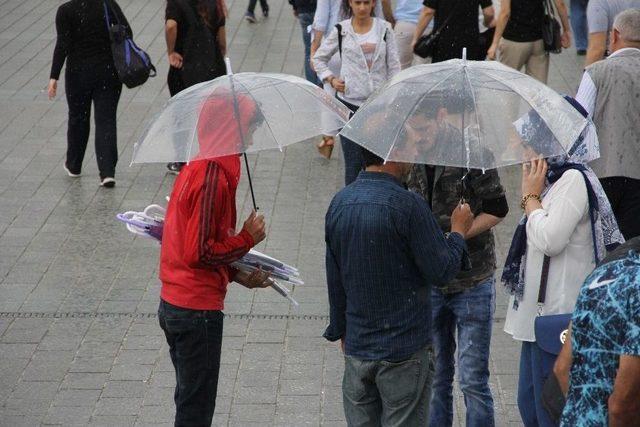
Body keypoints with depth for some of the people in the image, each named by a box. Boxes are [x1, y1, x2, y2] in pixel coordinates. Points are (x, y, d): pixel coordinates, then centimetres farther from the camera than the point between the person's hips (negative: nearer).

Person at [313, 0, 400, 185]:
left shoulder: (384, 28, 4)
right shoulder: (341, 30, 3)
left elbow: (393, 67, 5)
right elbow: (319, 58, 16)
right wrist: (331, 79, 0)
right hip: (350, 102, -1)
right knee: (353, 161, -1)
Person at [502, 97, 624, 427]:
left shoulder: (574, 179, -15)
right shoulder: (555, 179, 16)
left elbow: (548, 239, -21)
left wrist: (531, 195, -11)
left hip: (559, 313, -10)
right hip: (540, 311, 10)